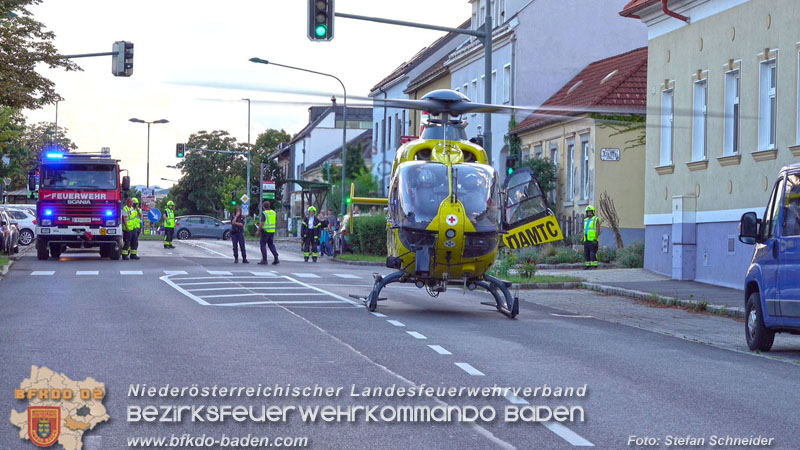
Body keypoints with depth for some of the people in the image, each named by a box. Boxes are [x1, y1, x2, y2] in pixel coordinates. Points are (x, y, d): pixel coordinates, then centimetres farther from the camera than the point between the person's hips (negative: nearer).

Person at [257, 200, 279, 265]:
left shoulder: (264, 213, -13)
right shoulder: (274, 212, 7)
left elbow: (262, 223, -18)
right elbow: (276, 222, 13)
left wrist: (258, 231, -8)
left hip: (265, 231, -6)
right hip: (272, 231, 6)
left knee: (263, 245, 4)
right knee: (271, 244, 13)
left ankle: (264, 260, 0)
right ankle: (276, 259, 1)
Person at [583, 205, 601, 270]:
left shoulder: (596, 220, -4)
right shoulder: (586, 220, 16)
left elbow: (598, 230, -10)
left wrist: (596, 239, -19)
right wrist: (583, 239, 11)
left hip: (593, 240, -7)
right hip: (586, 240, 7)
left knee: (593, 253, -12)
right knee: (586, 254, 5)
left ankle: (594, 266, -10)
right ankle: (588, 265, 10)